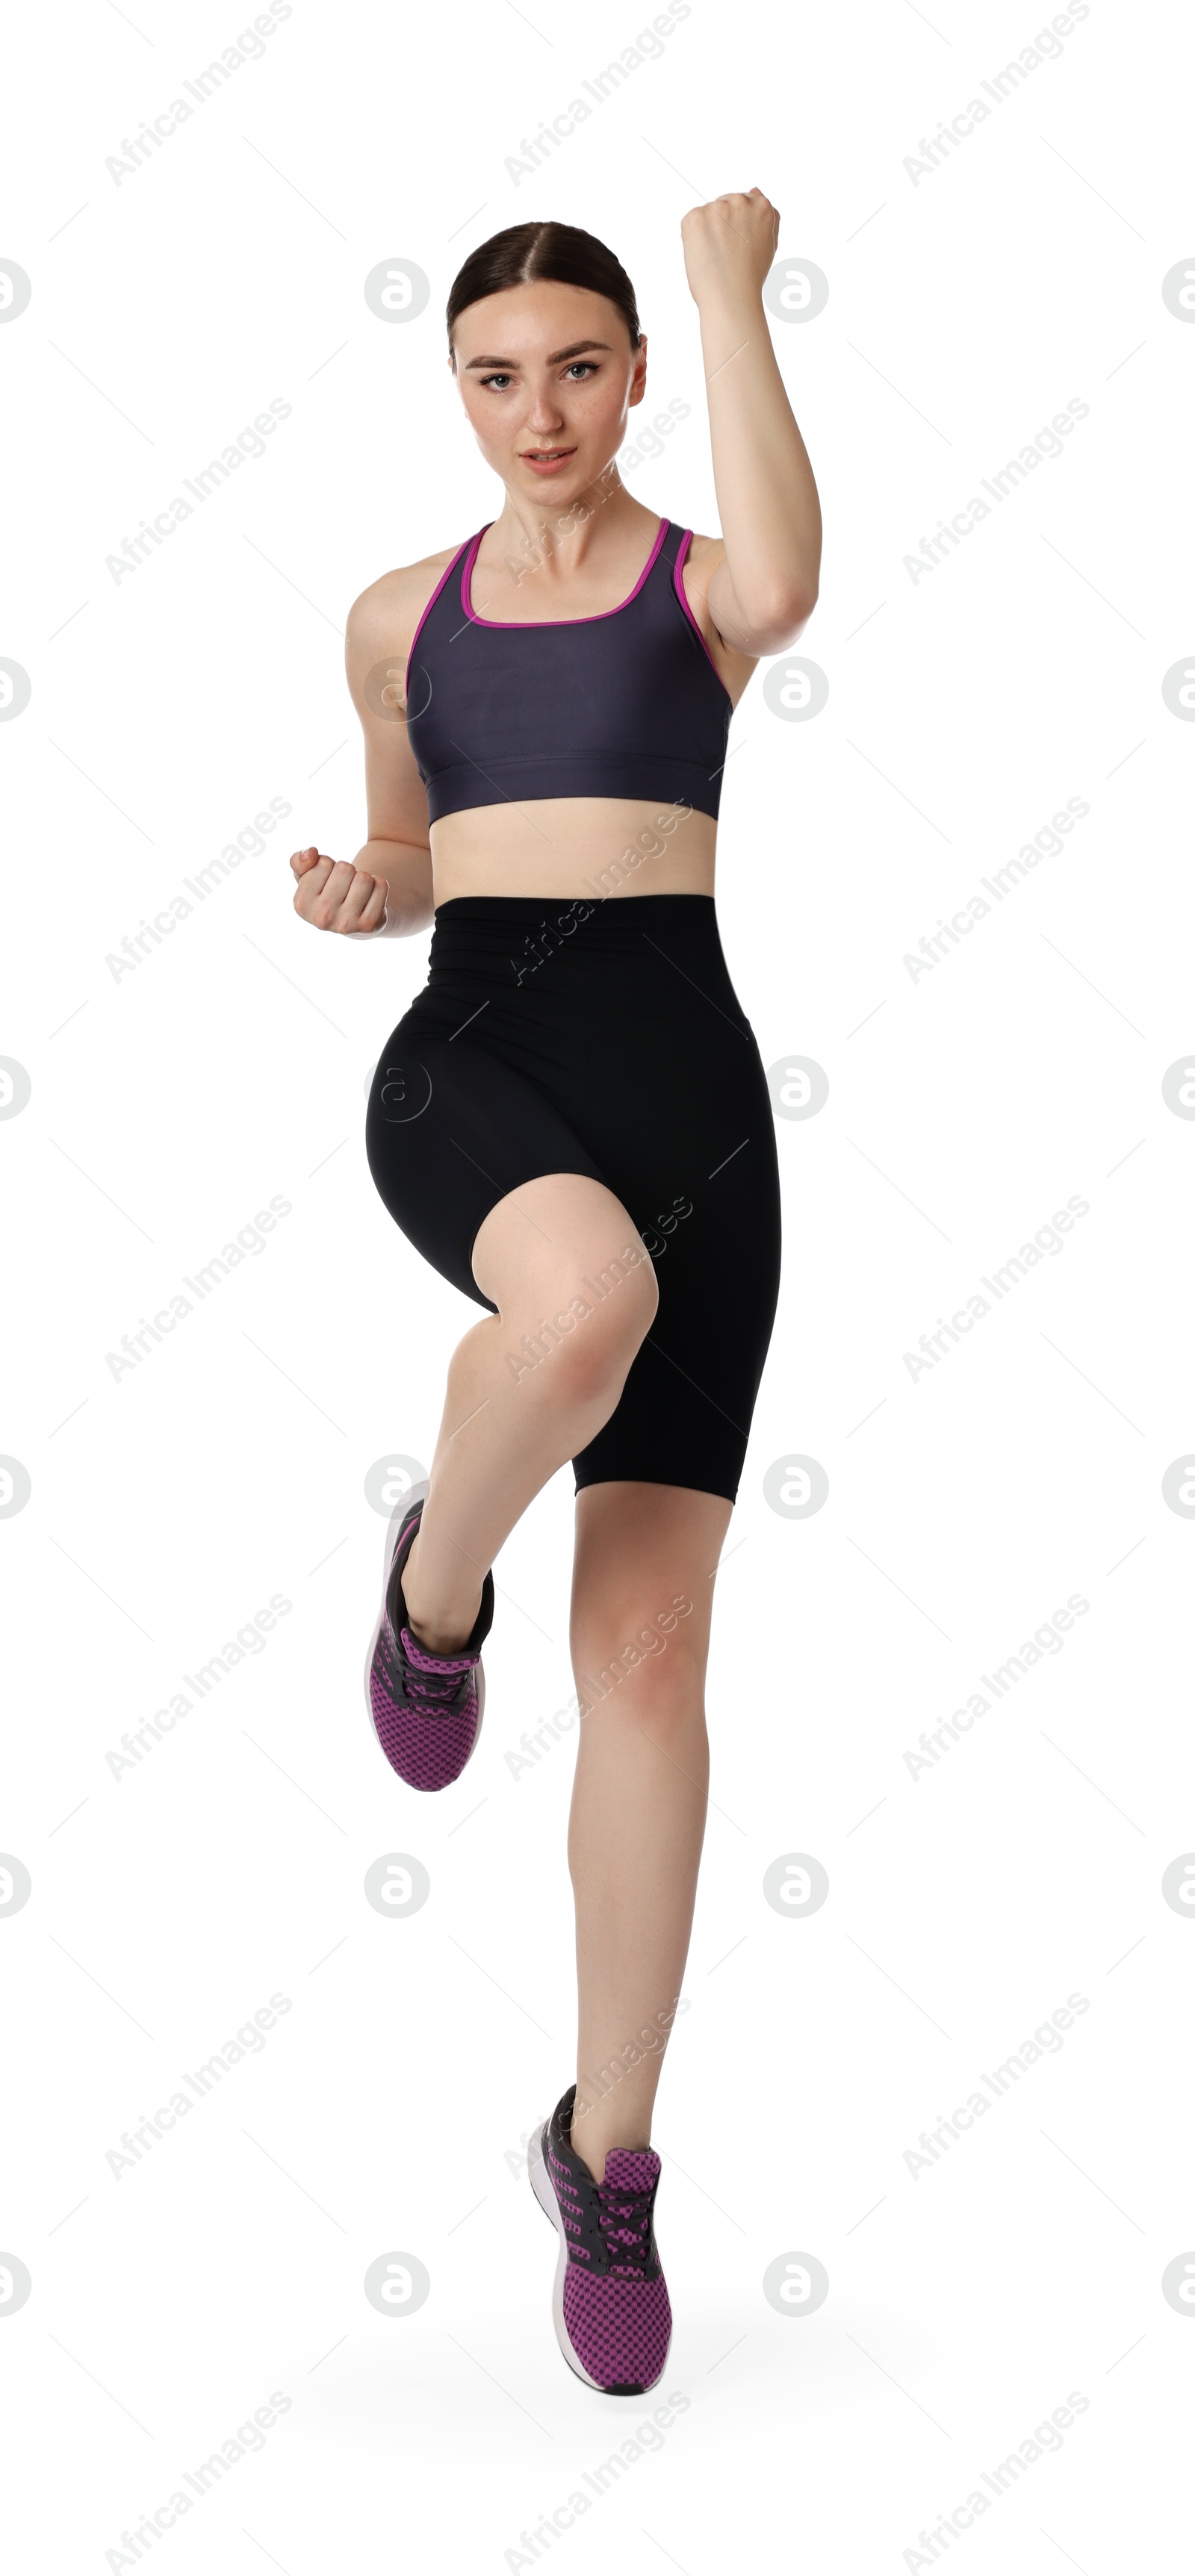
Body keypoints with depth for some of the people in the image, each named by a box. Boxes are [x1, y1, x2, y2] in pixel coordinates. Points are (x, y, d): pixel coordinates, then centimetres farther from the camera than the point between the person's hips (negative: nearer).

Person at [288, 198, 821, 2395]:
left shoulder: (697, 585, 7)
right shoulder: (399, 617, 16)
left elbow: (786, 586, -19)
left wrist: (730, 289, -10)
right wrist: (356, 891, 3)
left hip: (682, 1079, 0)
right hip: (466, 1062, 1)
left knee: (653, 1656, -3)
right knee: (588, 1296, -40)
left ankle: (608, 2152, 12)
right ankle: (436, 1582, -5)